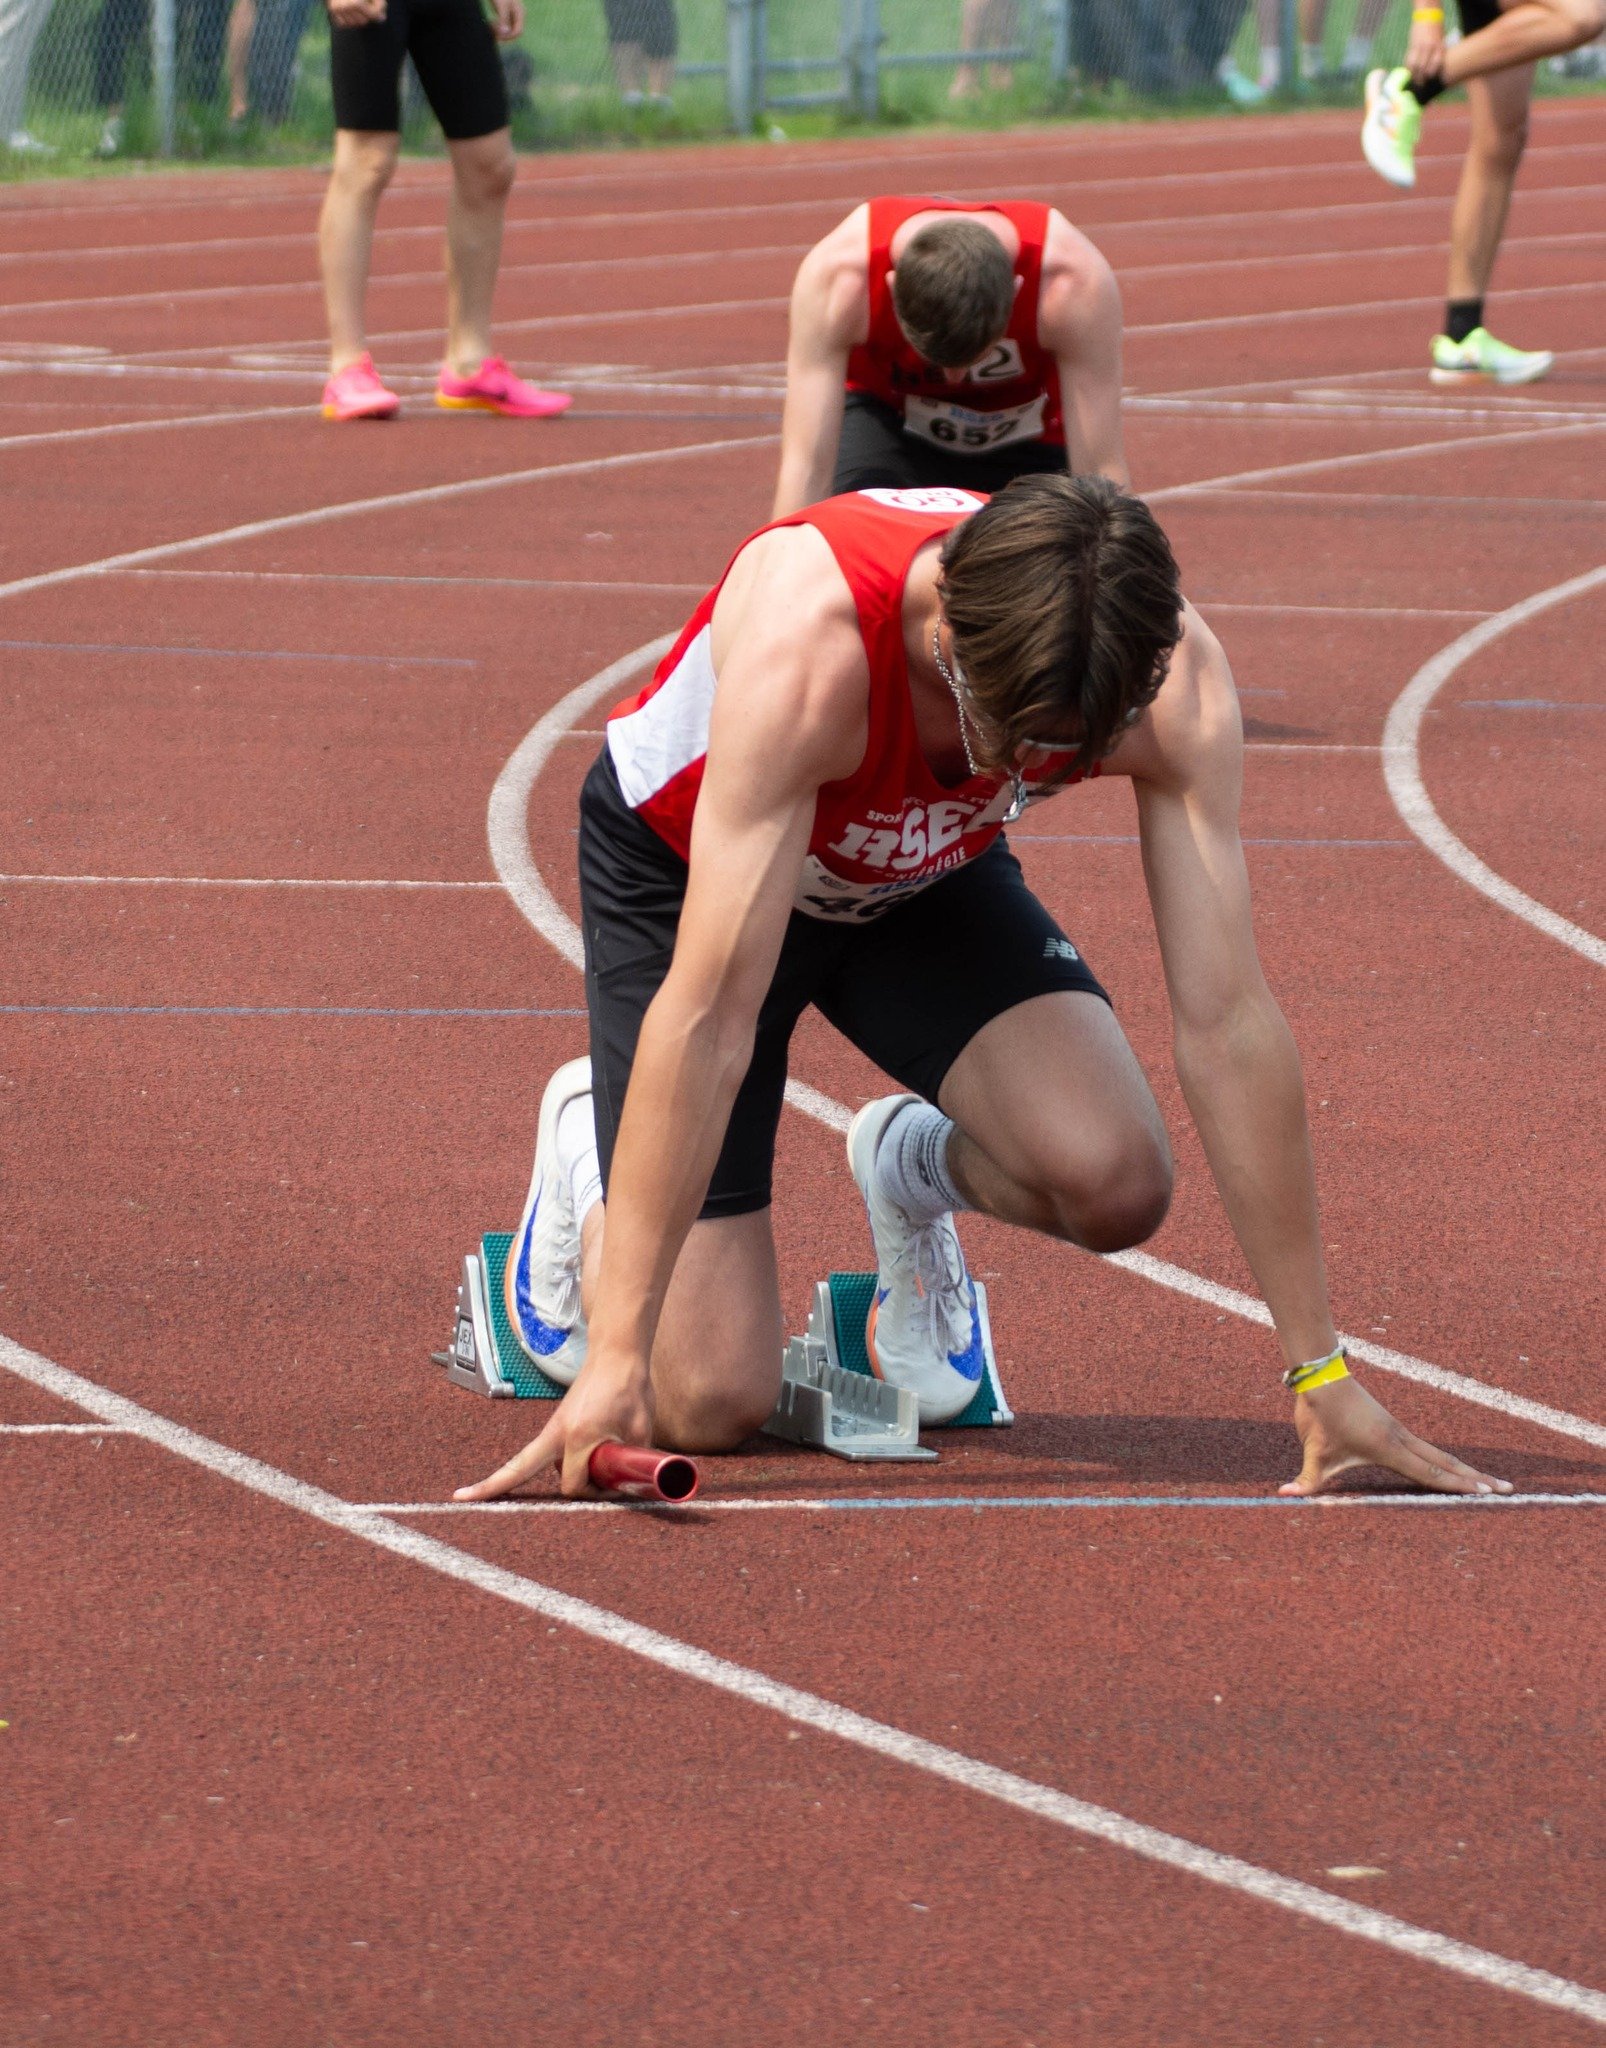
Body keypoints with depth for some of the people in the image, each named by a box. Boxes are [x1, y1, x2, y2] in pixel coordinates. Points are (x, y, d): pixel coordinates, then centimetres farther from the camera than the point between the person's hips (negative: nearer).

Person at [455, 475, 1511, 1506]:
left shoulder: (1174, 677, -32)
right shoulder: (806, 647, -44)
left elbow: (1227, 1017, -28)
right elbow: (707, 1015, -43)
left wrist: (1322, 1371, -27)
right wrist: (614, 1361, -45)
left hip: (921, 872, 3)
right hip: (683, 864, -3)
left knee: (1115, 1184, -25)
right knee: (712, 1402, -11)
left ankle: (919, 1165, 12)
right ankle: (590, 1141, 22)